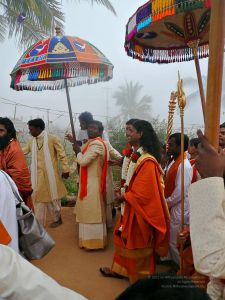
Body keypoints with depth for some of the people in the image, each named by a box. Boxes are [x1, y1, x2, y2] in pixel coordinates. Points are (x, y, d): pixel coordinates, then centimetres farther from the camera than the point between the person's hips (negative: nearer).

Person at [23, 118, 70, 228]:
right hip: (37, 175, 5)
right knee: (38, 198, 9)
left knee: (53, 197, 8)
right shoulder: (31, 141, 7)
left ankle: (57, 219, 28)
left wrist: (65, 169, -8)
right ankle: (39, 222, 22)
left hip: (51, 174, -5)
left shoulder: (52, 139, -9)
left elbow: (62, 154, -7)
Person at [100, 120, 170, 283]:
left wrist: (124, 197, -13)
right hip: (131, 208, 9)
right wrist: (125, 192, 2)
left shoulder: (147, 161, -27)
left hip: (140, 211, -9)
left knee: (138, 246, 11)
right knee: (124, 238, 22)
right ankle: (120, 269, 43)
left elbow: (144, 193, -26)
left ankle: (140, 279, 34)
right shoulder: (136, 156, 3)